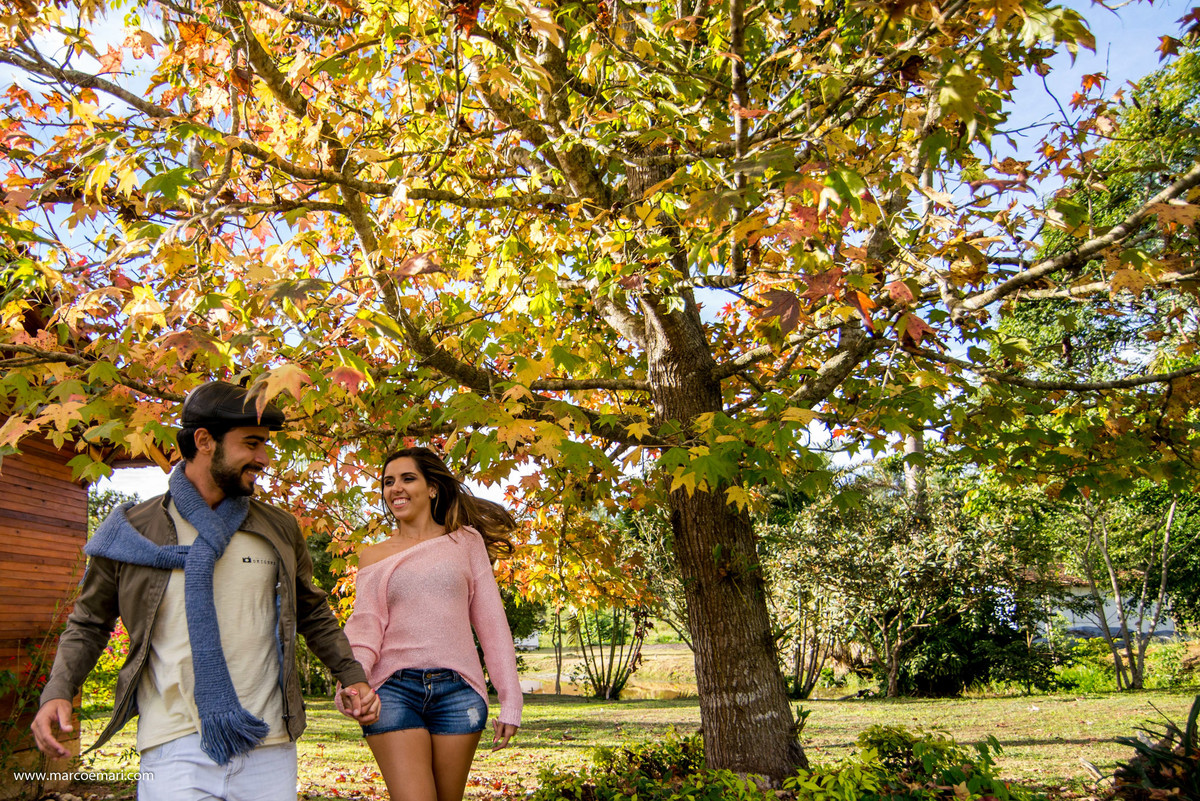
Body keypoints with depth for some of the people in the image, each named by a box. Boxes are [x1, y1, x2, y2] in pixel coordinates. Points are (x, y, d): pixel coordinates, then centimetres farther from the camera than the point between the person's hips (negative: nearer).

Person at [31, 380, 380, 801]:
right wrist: (58, 692, -2)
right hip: (173, 747, -2)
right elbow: (89, 623, 13)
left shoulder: (280, 529, 8)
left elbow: (312, 612, 18)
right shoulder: (131, 528, 2)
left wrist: (352, 676, 9)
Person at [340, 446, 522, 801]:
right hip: (394, 689, 0)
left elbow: (492, 623, 7)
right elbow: (365, 625, 1)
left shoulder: (465, 541, 9)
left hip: (457, 691, 0)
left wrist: (511, 701, 3)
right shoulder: (374, 556, 12)